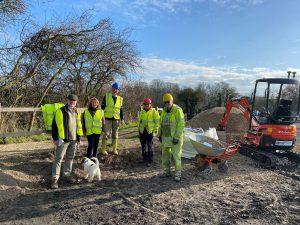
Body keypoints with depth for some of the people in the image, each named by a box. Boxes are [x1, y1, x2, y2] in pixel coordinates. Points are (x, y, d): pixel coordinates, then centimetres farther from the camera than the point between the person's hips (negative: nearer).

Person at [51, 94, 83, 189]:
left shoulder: (77, 112, 10)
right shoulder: (60, 111, -9)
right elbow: (55, 125, -10)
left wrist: (79, 137, 14)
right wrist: (55, 138, -12)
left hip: (73, 139, 6)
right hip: (63, 139, -6)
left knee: (70, 158, 16)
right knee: (58, 158, -2)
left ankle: (67, 174, 31)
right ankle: (55, 178, 6)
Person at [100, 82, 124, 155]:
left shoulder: (120, 99, 9)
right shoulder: (106, 96, 1)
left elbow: (121, 110, 14)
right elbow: (102, 107, 3)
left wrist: (122, 119, 10)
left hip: (116, 119, 3)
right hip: (107, 118, -3)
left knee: (115, 135, 10)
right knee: (106, 134, -3)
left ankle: (114, 149, 21)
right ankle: (103, 149, 9)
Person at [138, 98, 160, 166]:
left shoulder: (154, 112, -5)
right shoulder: (141, 112, 10)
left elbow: (157, 122, -4)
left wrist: (155, 131, -8)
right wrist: (139, 130, 15)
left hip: (150, 132, -5)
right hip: (142, 132, 5)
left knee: (149, 146, -8)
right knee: (143, 146, 12)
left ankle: (149, 161, 0)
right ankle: (144, 159, 26)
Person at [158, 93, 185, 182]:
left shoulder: (177, 110, -15)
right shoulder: (164, 111, 7)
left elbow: (181, 124, -18)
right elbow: (161, 123, 15)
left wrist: (176, 137, -22)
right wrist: (159, 135, 10)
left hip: (175, 137, -7)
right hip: (166, 137, 7)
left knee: (176, 155, -5)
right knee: (165, 154, 12)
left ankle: (178, 173, 9)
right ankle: (166, 171, 26)